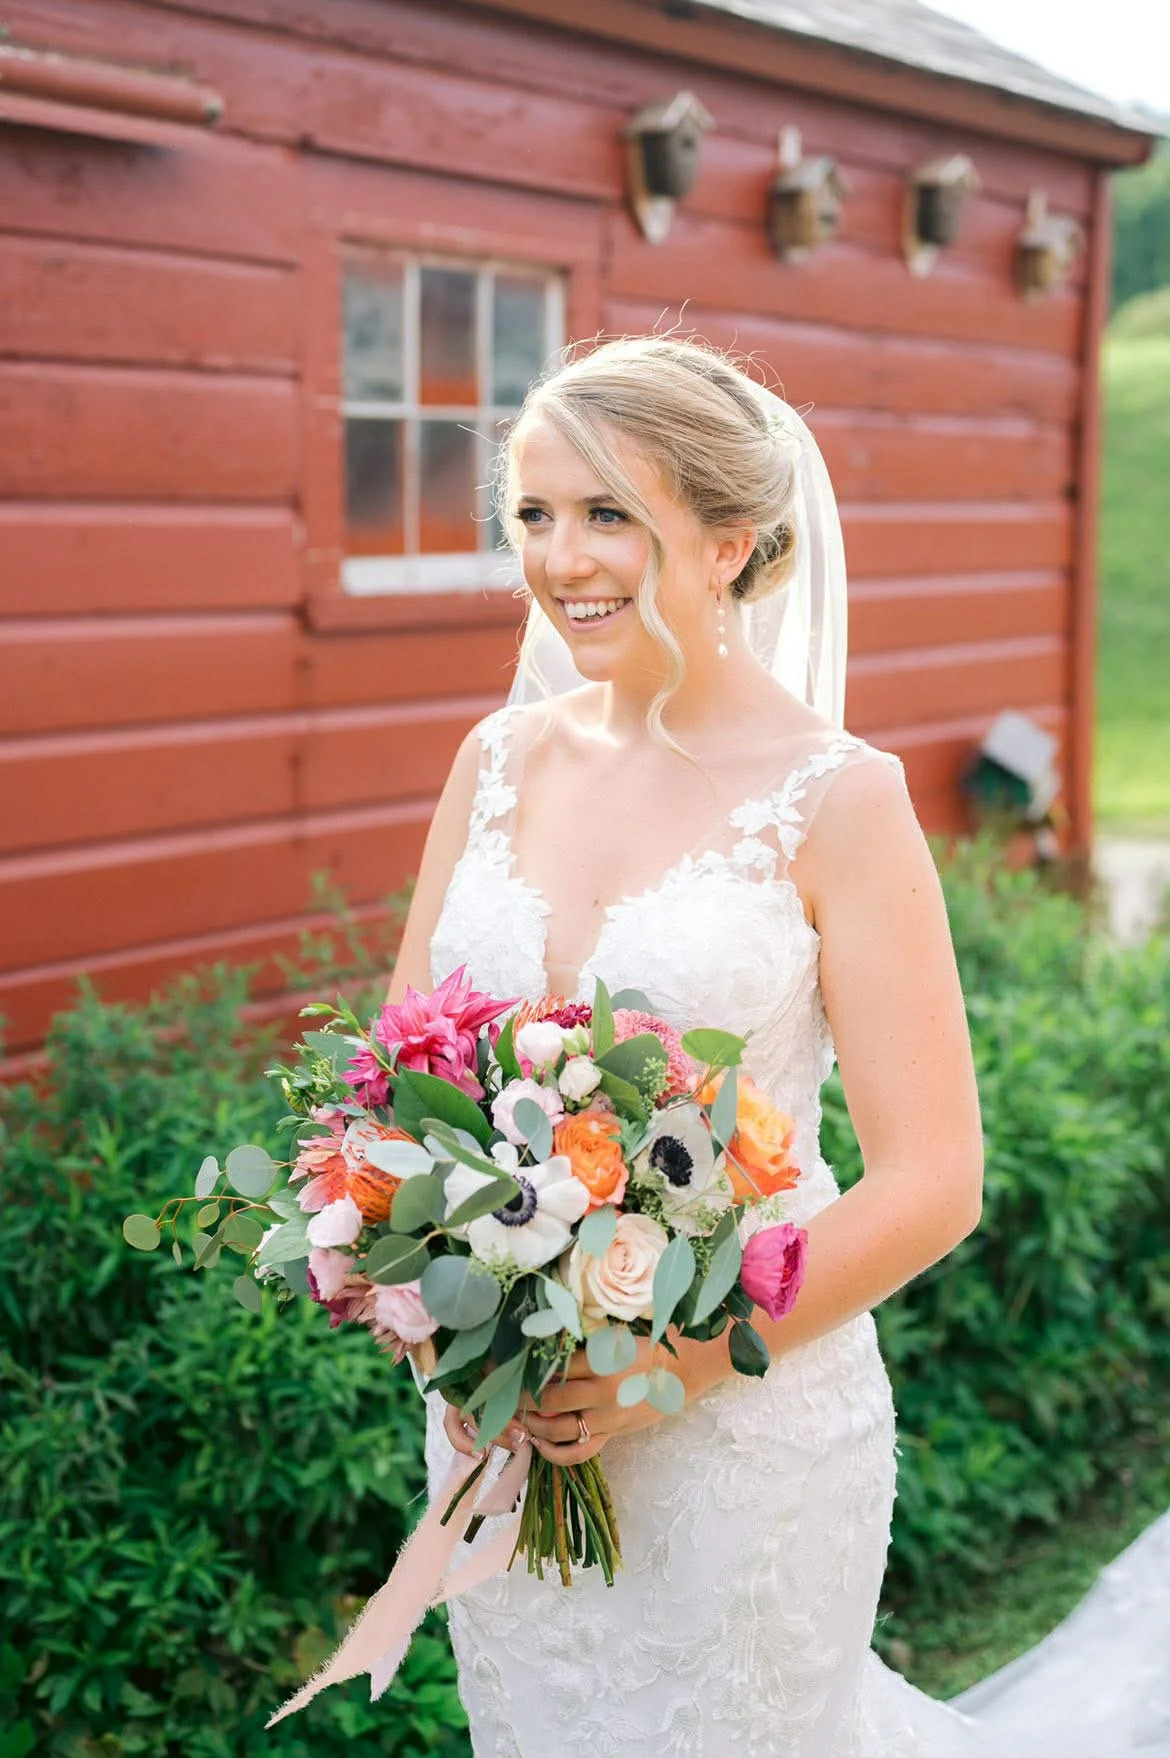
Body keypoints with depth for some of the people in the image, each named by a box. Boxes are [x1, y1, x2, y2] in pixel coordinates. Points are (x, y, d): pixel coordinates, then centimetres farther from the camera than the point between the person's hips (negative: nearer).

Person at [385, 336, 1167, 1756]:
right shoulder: (503, 758, 1)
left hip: (749, 1414, -5)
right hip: (499, 1419, 5)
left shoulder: (835, 801, -14)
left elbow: (931, 1185, -14)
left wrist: (672, 1367, -17)